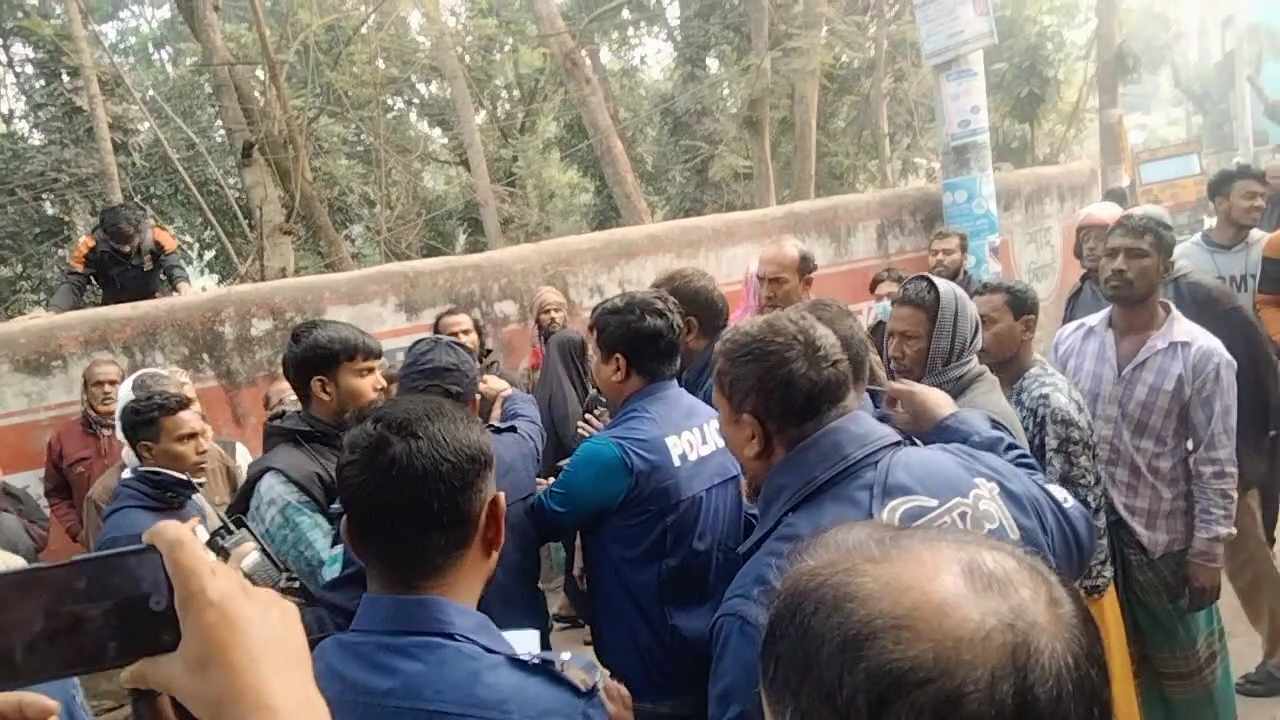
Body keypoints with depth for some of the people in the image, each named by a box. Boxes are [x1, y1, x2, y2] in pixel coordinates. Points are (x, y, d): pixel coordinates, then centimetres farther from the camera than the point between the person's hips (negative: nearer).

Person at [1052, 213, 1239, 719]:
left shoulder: (1202, 355, -11)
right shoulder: (1069, 341, -1)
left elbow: (1216, 463, -10)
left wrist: (1208, 551, -11)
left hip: (1164, 537, -3)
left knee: (1184, 667, 17)